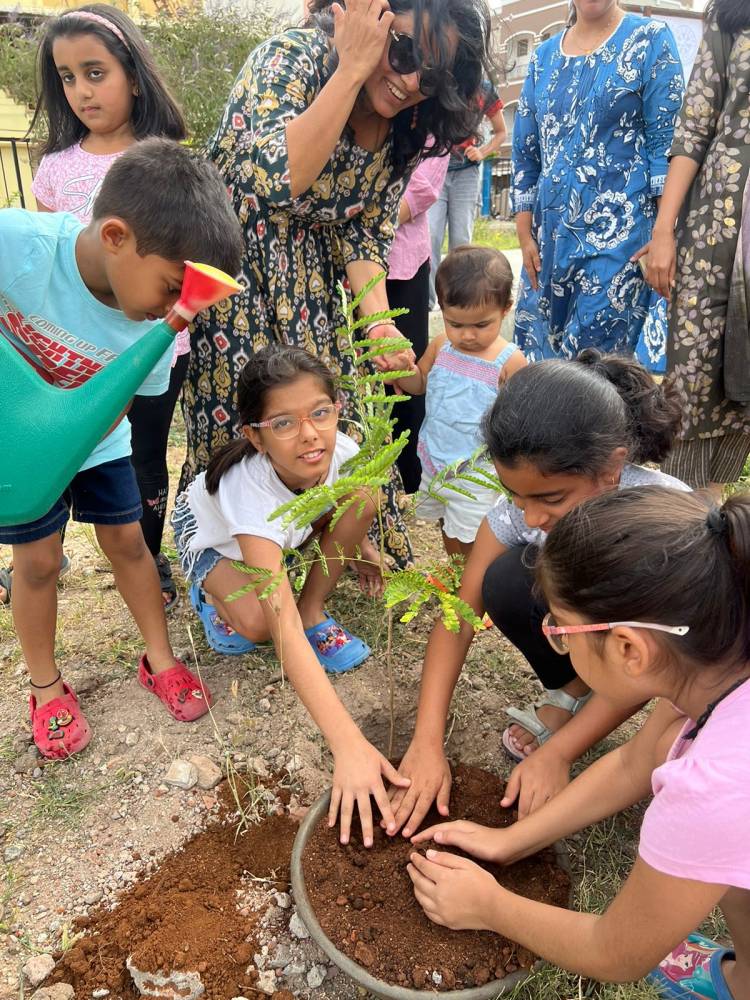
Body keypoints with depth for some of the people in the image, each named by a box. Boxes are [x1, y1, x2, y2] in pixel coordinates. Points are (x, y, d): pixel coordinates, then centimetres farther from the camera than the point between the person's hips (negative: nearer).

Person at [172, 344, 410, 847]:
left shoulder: (338, 449, -32)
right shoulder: (251, 488, -46)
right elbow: (282, 628, -53)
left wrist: (354, 544, -12)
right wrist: (349, 744, -59)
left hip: (287, 523, 4)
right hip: (209, 534, -4)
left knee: (364, 495, -23)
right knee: (256, 621, -32)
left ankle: (315, 611, -5)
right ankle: (215, 594, 5)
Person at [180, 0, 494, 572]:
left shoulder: (407, 127, -4)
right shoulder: (292, 58, -21)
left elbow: (366, 232, -2)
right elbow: (278, 180, -36)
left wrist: (378, 319, -18)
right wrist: (352, 69, -32)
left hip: (309, 279, 5)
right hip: (232, 266, -5)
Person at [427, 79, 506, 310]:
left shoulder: (484, 90, 2)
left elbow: (501, 133, 11)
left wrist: (483, 153, -6)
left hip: (466, 173, 1)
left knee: (461, 239, -2)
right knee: (430, 235, -13)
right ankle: (425, 299, -9)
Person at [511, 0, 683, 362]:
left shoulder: (650, 39, 2)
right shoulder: (543, 57, 13)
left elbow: (667, 145, -3)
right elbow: (525, 153, 13)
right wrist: (525, 237, 5)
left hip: (618, 234, -4)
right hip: (550, 237, 5)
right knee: (535, 359, 7)